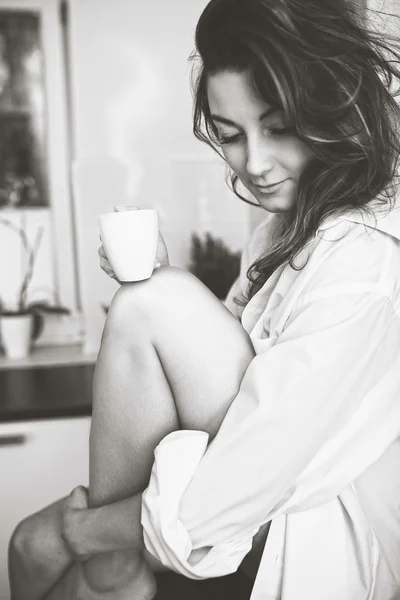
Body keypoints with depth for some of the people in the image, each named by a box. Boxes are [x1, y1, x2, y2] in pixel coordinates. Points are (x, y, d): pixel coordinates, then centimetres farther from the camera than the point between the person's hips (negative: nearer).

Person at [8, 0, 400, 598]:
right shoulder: (292, 222, 4)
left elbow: (214, 507, -27)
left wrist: (88, 528, -11)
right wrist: (157, 279, -9)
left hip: (314, 547, -8)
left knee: (148, 303, -20)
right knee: (33, 546, 2)